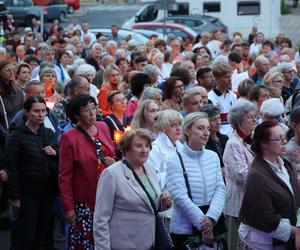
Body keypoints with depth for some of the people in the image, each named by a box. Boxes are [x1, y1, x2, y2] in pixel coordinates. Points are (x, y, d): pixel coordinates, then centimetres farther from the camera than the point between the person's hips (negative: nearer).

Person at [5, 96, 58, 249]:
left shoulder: (49, 134, 8)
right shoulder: (16, 136, -8)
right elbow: (11, 169, -10)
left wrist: (55, 153, -7)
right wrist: (15, 197, -13)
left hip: (47, 192, 5)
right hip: (26, 194, -5)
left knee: (40, 234, 10)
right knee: (24, 237, -3)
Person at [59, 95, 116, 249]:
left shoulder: (103, 127, 6)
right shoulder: (69, 138, -10)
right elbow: (64, 177, -8)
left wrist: (113, 162, -3)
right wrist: (68, 207, -11)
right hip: (84, 201, -5)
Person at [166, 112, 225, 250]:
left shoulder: (213, 156, 7)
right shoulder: (175, 160, -8)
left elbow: (220, 189, 2)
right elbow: (180, 196, -15)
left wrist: (211, 217, -14)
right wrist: (203, 223, -18)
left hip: (213, 226, 4)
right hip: (184, 228, -4)